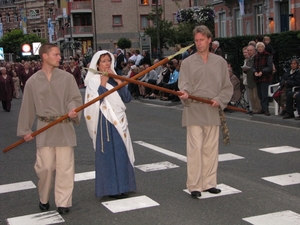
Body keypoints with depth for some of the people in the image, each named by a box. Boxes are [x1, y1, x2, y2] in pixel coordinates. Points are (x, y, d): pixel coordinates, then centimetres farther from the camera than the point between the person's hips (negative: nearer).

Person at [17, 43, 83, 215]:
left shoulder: (67, 77, -1)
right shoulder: (33, 81, 0)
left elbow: (75, 98, -1)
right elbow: (28, 107, 6)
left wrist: (73, 110, -23)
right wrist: (25, 130, 7)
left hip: (64, 127, 0)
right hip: (44, 128, 0)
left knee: (65, 166, 1)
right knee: (45, 166, 2)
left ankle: (63, 202, 11)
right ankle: (44, 199, 24)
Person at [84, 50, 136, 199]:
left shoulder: (115, 78, 11)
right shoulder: (93, 81, -3)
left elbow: (127, 98, 2)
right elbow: (95, 101, -18)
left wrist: (119, 82, -7)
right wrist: (103, 83, -15)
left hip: (119, 120, 5)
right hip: (105, 121, -5)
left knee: (121, 153, 6)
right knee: (107, 154, -1)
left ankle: (121, 186, 17)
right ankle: (110, 188, 8)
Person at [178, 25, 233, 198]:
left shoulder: (220, 62, 7)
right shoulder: (188, 62, 1)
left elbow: (227, 87, 8)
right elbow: (184, 84, -8)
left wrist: (219, 100, -9)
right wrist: (185, 92, -30)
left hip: (213, 112, 3)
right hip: (194, 112, -3)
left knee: (211, 149, 9)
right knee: (195, 148, -5)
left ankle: (209, 183, 21)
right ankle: (194, 186, 2)